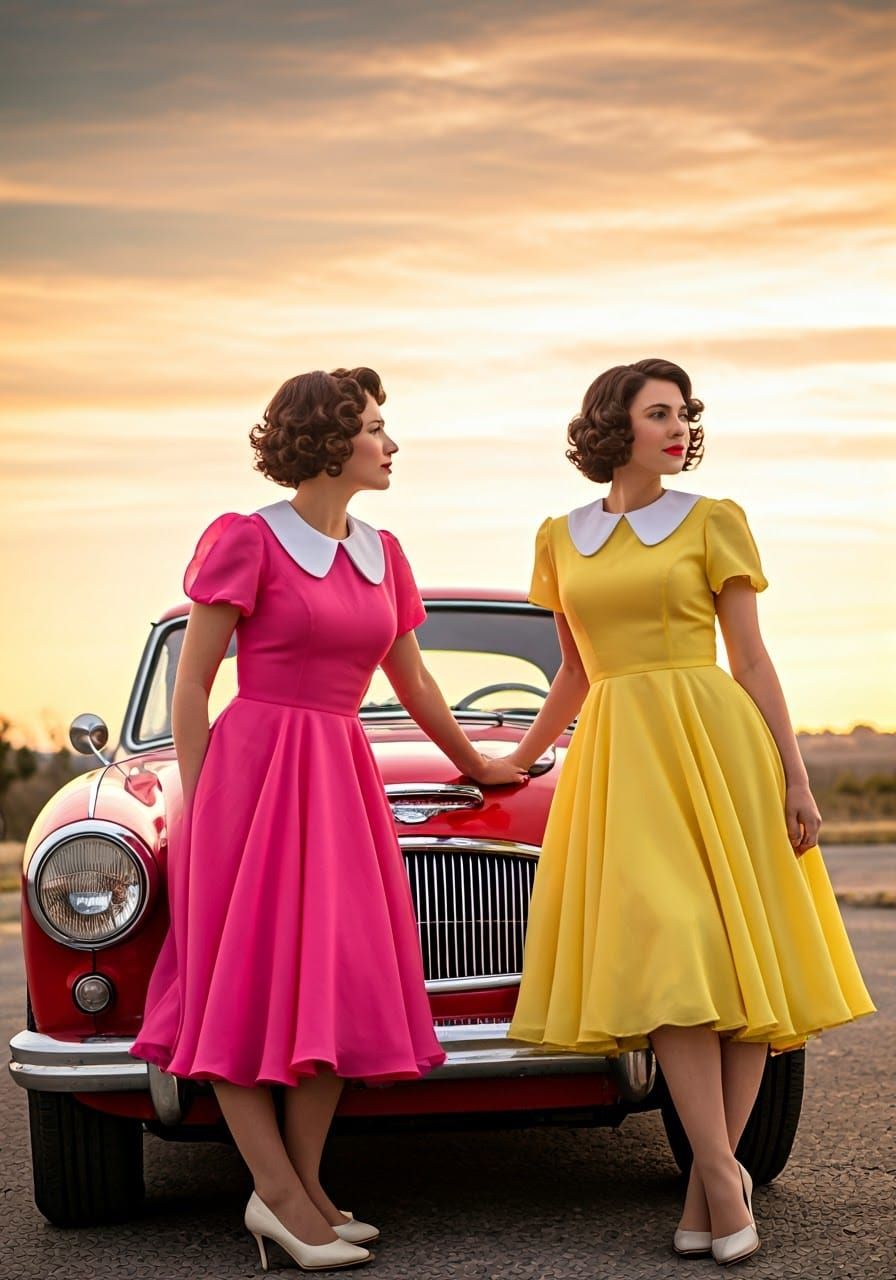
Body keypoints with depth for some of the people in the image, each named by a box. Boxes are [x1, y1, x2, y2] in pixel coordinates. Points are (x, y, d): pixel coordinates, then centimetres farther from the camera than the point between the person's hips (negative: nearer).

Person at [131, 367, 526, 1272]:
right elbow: (190, 687, -5)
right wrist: (197, 807, -8)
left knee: (335, 985, 3)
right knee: (246, 985, -4)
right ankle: (277, 1190, -6)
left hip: (341, 780, 7)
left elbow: (413, 681, 24)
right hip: (252, 768, -6)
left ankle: (301, 1187, 7)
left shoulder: (381, 553, 11)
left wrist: (473, 764, 33)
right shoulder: (248, 541, -7)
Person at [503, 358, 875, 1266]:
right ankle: (723, 1176, -12)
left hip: (715, 746, -1)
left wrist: (794, 778, -3)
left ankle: (708, 1178, 1)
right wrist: (519, 759, 31)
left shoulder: (715, 521, 5)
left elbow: (751, 658, 3)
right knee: (664, 955, -13)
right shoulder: (560, 538, 13)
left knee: (737, 956, -5)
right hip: (618, 757, 1)